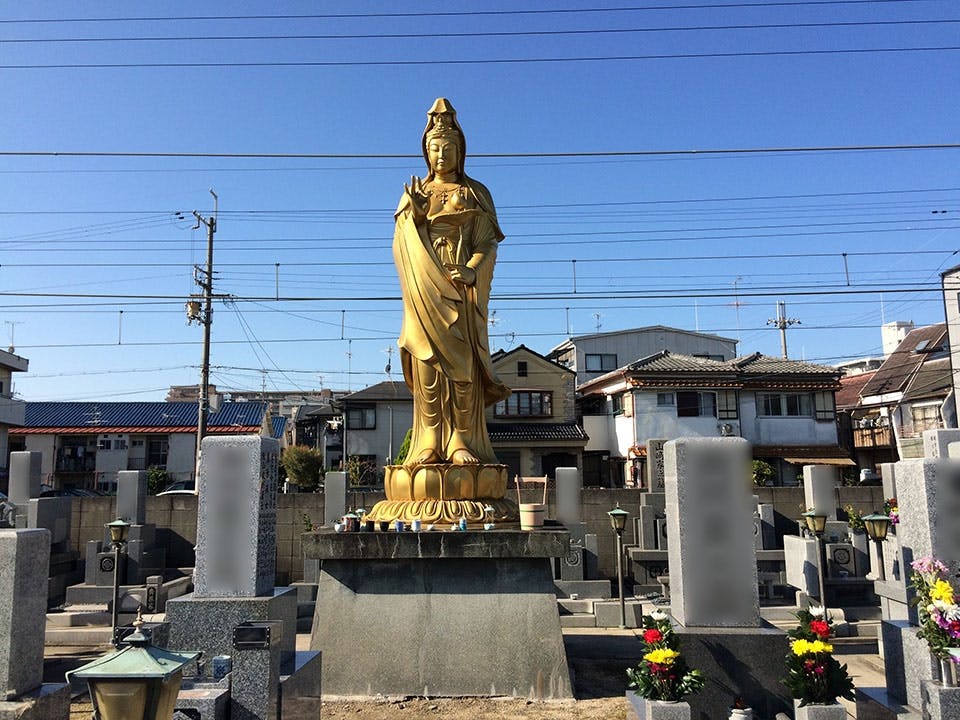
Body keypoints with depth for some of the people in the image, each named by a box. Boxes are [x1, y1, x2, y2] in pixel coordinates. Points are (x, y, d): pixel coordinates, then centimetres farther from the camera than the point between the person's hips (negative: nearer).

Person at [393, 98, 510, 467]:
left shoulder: (476, 195, 13)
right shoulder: (413, 193, 17)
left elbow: (487, 243, 1)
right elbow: (402, 243, 7)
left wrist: (472, 271, -17)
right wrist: (414, 212, -12)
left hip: (463, 289, -1)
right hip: (425, 290, 1)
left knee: (463, 364, -8)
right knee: (428, 364, -6)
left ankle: (462, 443, -6)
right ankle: (430, 445, -4)